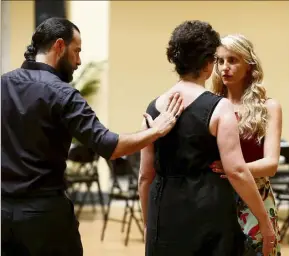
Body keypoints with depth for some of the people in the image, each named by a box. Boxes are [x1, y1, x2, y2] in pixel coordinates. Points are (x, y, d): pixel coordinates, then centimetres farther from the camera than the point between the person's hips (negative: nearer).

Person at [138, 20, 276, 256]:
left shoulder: (154, 108, 5)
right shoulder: (218, 107, -9)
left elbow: (145, 176, 9)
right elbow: (236, 171, -16)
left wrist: (149, 222, 20)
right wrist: (265, 222, -10)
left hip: (165, 215, 5)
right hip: (209, 214, -4)